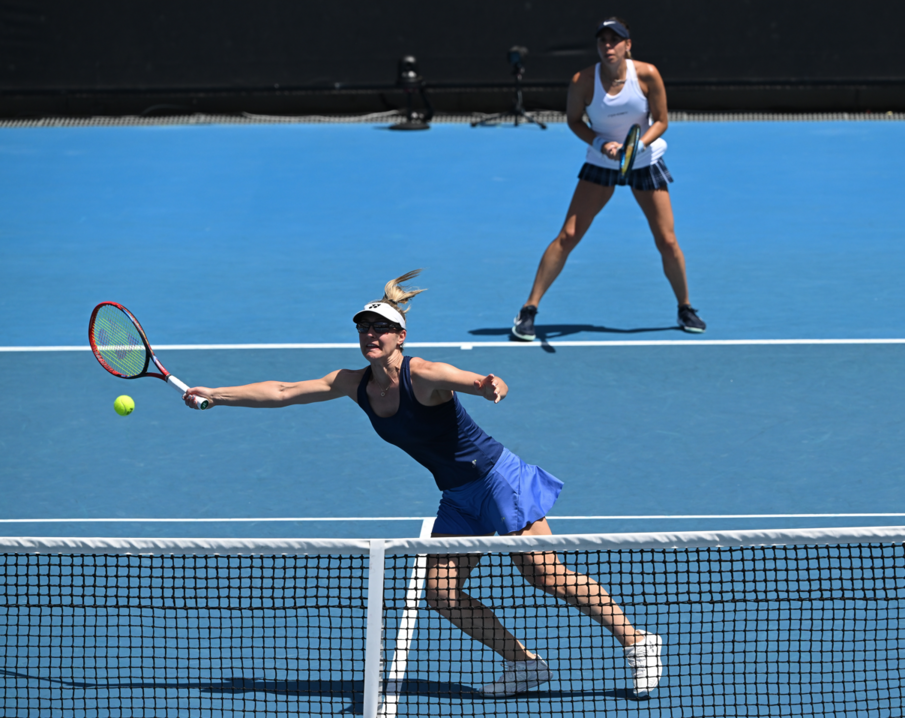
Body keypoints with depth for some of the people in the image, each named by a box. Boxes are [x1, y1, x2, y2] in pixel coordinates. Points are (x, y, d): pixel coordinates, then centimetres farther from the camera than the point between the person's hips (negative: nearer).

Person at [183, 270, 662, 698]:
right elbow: (282, 392, 5)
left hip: (498, 479, -7)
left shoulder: (424, 376, -20)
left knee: (542, 572, -13)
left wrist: (491, 388, -57)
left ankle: (636, 642, -3)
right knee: (441, 592, -4)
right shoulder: (354, 384, 0)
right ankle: (523, 664, 6)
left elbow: (487, 385, -33)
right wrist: (214, 395, 2)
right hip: (459, 499, 7)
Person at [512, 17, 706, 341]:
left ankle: (685, 308, 23)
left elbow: (661, 121, -8)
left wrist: (638, 144, -25)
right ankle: (528, 310, -5)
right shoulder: (583, 81, -18)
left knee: (667, 241, 0)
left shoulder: (647, 75, -18)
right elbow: (573, 120, -2)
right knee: (568, 235, -9)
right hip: (601, 163, 0)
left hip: (646, 160, 0)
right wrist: (601, 143, -19)